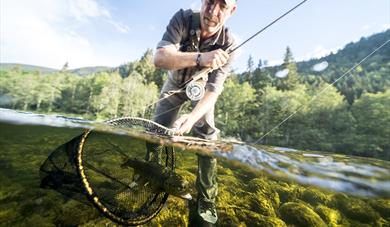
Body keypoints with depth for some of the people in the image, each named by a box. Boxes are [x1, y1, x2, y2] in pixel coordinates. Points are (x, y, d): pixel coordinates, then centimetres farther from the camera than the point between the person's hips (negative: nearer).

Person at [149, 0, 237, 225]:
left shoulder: (228, 44, -27)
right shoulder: (182, 19, -25)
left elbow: (213, 90, -33)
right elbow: (160, 58, -39)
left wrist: (192, 117, -50)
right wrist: (199, 58, -55)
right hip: (176, 82, 2)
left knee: (207, 136, -14)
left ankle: (206, 198, 6)